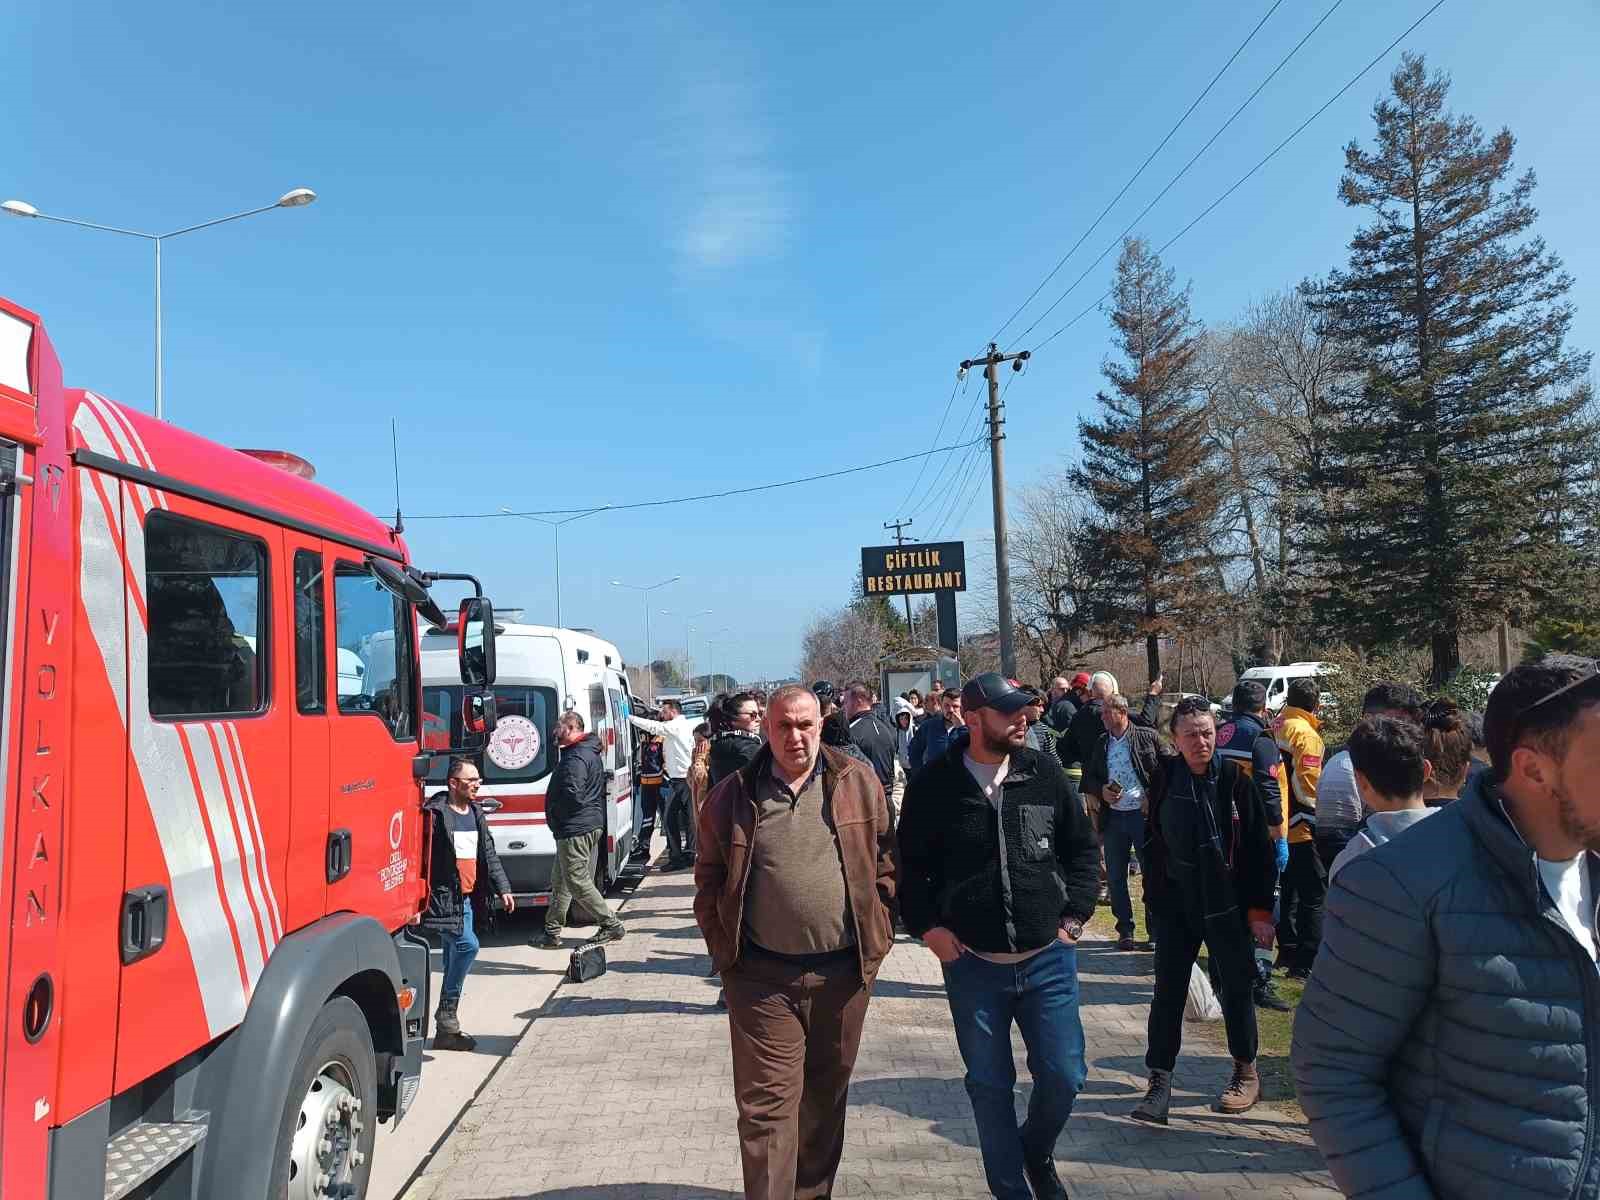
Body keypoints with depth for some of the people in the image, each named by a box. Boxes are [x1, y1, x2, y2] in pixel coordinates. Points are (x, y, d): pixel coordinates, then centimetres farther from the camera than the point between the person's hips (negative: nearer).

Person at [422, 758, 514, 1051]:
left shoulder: (476, 813, 13)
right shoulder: (436, 814, -12)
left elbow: (489, 856, 18)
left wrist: (503, 889, 11)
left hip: (466, 898, 8)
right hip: (443, 897, -8)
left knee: (454, 958, 10)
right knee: (467, 944, -20)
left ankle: (447, 1031, 18)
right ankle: (447, 1014, -5)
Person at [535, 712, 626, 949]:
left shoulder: (576, 758, -17)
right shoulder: (591, 753, 16)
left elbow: (572, 795, -25)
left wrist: (554, 816, -7)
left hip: (575, 829, -11)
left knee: (577, 881, -4)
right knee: (560, 881, 15)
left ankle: (611, 925, 2)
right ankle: (552, 933, 22)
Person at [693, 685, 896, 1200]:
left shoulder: (858, 781, -1)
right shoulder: (732, 795, -2)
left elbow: (885, 861, 6)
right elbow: (709, 878, 7)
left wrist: (879, 934, 1)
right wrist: (723, 949, 1)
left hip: (844, 969, 2)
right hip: (762, 976, -2)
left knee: (827, 1094, 19)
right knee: (767, 1104, 2)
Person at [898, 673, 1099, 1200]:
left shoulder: (1045, 773, -2)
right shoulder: (933, 784, -8)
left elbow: (1083, 847, 8)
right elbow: (909, 864, 2)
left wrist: (1076, 915, 2)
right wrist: (927, 926, -6)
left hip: (1049, 958, 2)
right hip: (972, 964, -1)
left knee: (1063, 1076, 6)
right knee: (990, 1086, 10)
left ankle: (1037, 1152, 38)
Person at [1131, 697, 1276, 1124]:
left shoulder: (1234, 779, -10)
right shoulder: (1164, 779, -2)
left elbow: (1259, 847, -7)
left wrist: (1260, 907, -8)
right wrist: (1154, 894, 9)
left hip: (1227, 905, -2)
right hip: (1175, 905, 2)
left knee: (1236, 989, 13)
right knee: (1167, 992, 3)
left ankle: (1246, 1072, 33)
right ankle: (1160, 1082, 11)